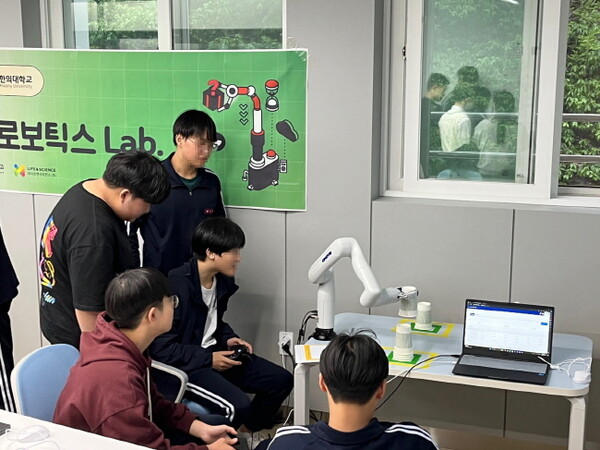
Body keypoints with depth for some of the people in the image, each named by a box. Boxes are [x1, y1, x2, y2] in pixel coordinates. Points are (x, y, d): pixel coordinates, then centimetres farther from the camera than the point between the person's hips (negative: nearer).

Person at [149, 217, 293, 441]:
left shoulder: (223, 281, 3)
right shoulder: (176, 285, -24)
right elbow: (160, 349, -22)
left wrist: (229, 339, 0)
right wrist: (208, 359, -19)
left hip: (213, 353, 9)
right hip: (184, 365, -8)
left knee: (281, 380, 2)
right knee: (239, 406, -29)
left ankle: (248, 433, 25)